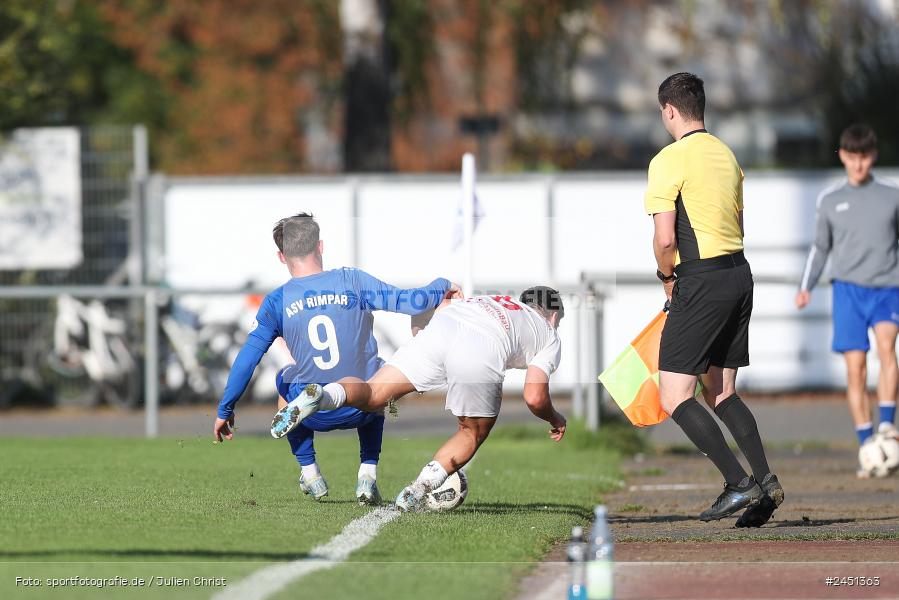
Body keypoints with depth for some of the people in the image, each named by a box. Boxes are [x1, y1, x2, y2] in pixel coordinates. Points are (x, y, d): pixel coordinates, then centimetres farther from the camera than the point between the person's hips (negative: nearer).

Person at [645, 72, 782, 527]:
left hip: (702, 281, -8)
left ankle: (739, 483, -16)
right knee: (721, 393, 16)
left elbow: (665, 238, -17)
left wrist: (667, 277, 2)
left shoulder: (669, 161, -11)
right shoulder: (727, 155, 14)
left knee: (675, 399, -6)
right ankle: (765, 481, 6)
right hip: (739, 273, 8)